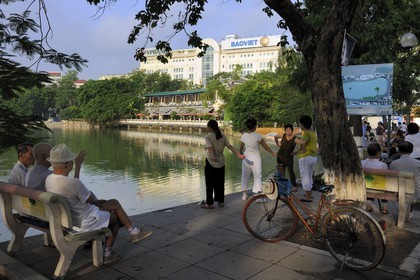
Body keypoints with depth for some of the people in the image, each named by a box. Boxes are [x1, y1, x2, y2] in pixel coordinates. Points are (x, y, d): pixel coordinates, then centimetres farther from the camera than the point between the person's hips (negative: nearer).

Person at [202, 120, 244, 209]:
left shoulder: (209, 137, -13)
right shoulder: (222, 135, 4)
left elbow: (210, 148, -29)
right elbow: (230, 146, -1)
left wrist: (212, 157, -40)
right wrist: (238, 154, -1)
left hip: (211, 163, -6)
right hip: (221, 162, 6)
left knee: (210, 184, 3)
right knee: (220, 183, 15)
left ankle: (209, 203, 7)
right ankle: (221, 201, 22)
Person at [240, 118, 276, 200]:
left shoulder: (244, 136, -4)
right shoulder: (257, 136, -13)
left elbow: (241, 148, 7)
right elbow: (265, 146, -4)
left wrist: (241, 154, 29)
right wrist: (272, 153, 11)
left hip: (246, 158, 4)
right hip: (255, 159, -3)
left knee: (245, 176, 16)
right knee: (258, 177, 4)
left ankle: (244, 194, 23)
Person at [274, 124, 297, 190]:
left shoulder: (295, 138, -15)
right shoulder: (283, 136, -2)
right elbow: (275, 137, 17)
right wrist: (278, 145, 13)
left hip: (289, 157, -3)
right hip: (280, 156, 4)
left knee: (290, 171, -4)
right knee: (281, 172, 7)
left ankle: (294, 186, 5)